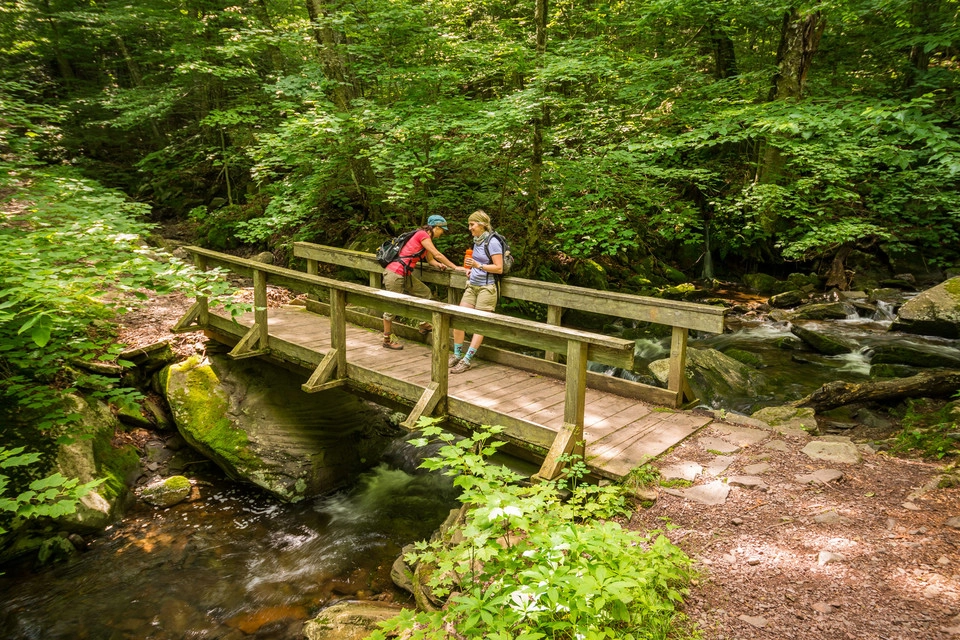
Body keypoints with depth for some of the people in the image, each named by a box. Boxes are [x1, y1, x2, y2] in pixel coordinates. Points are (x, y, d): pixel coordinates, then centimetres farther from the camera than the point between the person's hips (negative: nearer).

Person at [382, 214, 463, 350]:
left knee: (424, 292, 14)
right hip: (395, 273, -10)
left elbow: (430, 260, 15)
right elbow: (437, 254, -15)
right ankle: (387, 340, 9)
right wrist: (455, 267, -10)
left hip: (405, 274, 10)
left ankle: (424, 326, 23)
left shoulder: (427, 238, 16)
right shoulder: (422, 234, -13)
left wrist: (439, 265, -7)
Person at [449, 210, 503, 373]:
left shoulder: (492, 242, -12)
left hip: (486, 287, -8)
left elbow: (499, 268, -16)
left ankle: (467, 360, 1)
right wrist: (472, 269, 8)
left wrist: (478, 266, -24)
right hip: (472, 286, 8)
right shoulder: (477, 240, 11)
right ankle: (457, 355, 14)